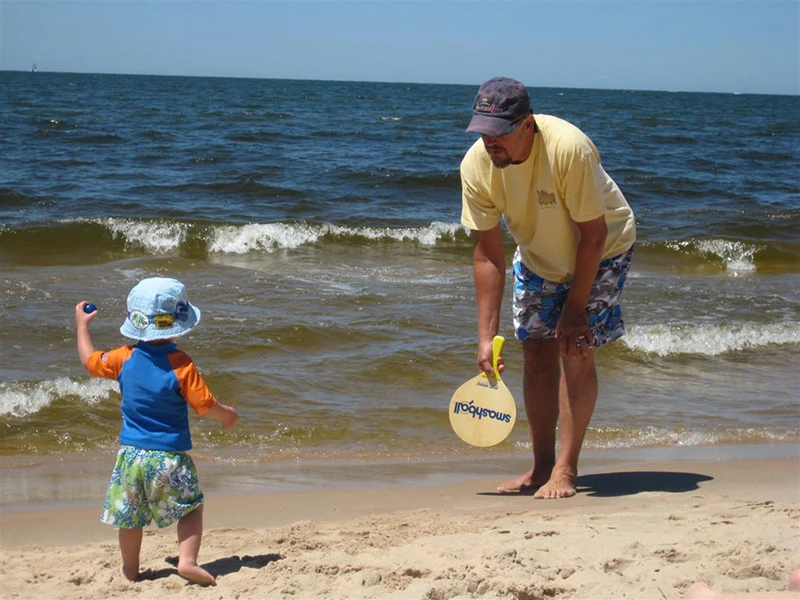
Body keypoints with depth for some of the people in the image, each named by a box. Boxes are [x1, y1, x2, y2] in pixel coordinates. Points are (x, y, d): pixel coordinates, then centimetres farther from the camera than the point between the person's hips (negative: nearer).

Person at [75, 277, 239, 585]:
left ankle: (130, 568, 25)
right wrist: (229, 415, 7)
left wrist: (82, 325, 28)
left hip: (131, 452, 3)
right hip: (169, 456, -3)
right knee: (191, 507, 11)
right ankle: (187, 560, -3)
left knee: (130, 515, 15)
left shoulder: (124, 358, -5)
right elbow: (206, 406, -14)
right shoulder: (181, 365, -15)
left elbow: (89, 360, 13)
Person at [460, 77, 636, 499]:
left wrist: (575, 308, -23)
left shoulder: (569, 149, -38)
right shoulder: (476, 165, -24)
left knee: (576, 349, -14)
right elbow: (487, 253, -16)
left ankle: (565, 471, -9)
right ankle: (542, 465, 13)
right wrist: (486, 335, -19)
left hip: (601, 250, -4)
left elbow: (593, 234, -27)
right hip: (538, 255, 4)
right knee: (537, 354, 1)